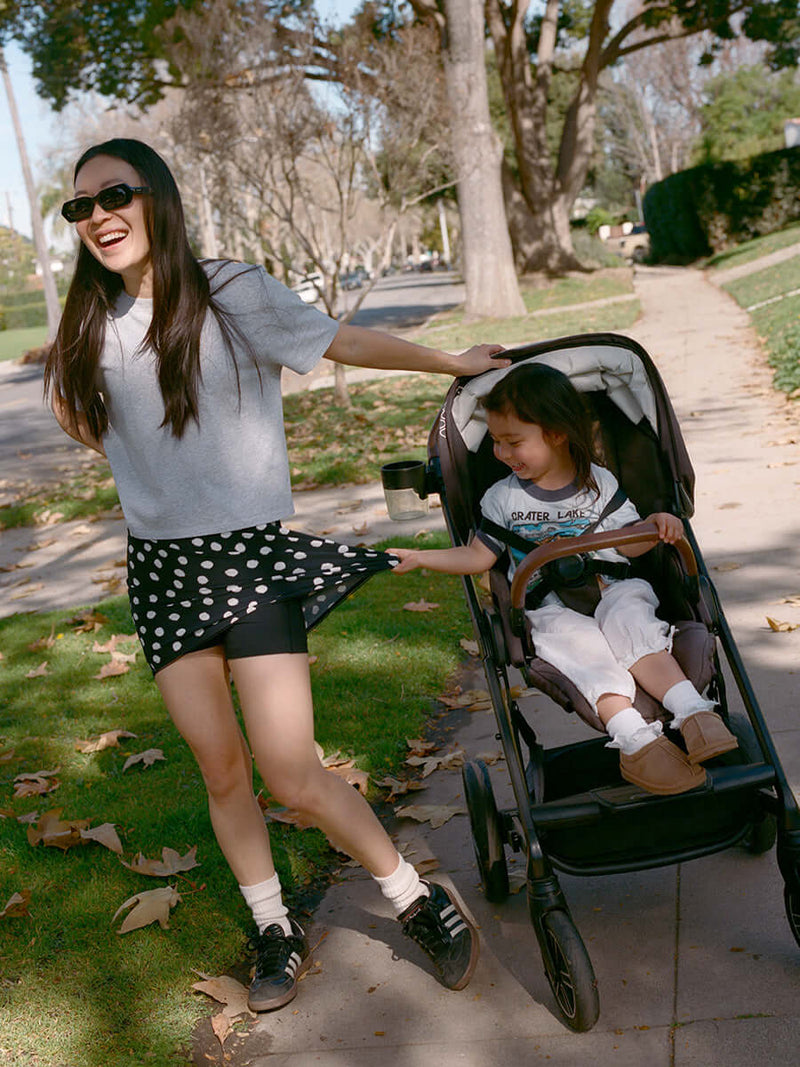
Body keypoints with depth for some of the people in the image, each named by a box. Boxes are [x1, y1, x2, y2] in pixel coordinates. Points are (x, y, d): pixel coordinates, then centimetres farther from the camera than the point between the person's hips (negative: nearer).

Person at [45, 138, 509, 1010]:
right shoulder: (91, 326, 6)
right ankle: (275, 933, 28)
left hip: (251, 555, -4)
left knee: (292, 777, -8)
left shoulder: (232, 295, -7)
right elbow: (68, 404, 25)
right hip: (161, 569, 5)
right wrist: (139, 465, 12)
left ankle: (418, 901, 14)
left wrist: (456, 362, 8)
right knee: (221, 770, 8)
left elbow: (343, 341, 1)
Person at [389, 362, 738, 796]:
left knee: (629, 623, -32)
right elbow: (479, 555, 12)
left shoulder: (599, 482, 9)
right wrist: (418, 557, 2)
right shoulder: (503, 498, 9)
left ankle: (692, 712, -42)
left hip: (609, 591, 1)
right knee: (581, 644, -32)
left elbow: (627, 543, 13)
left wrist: (654, 524, -9)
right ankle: (634, 739, -46)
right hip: (549, 610, -1)